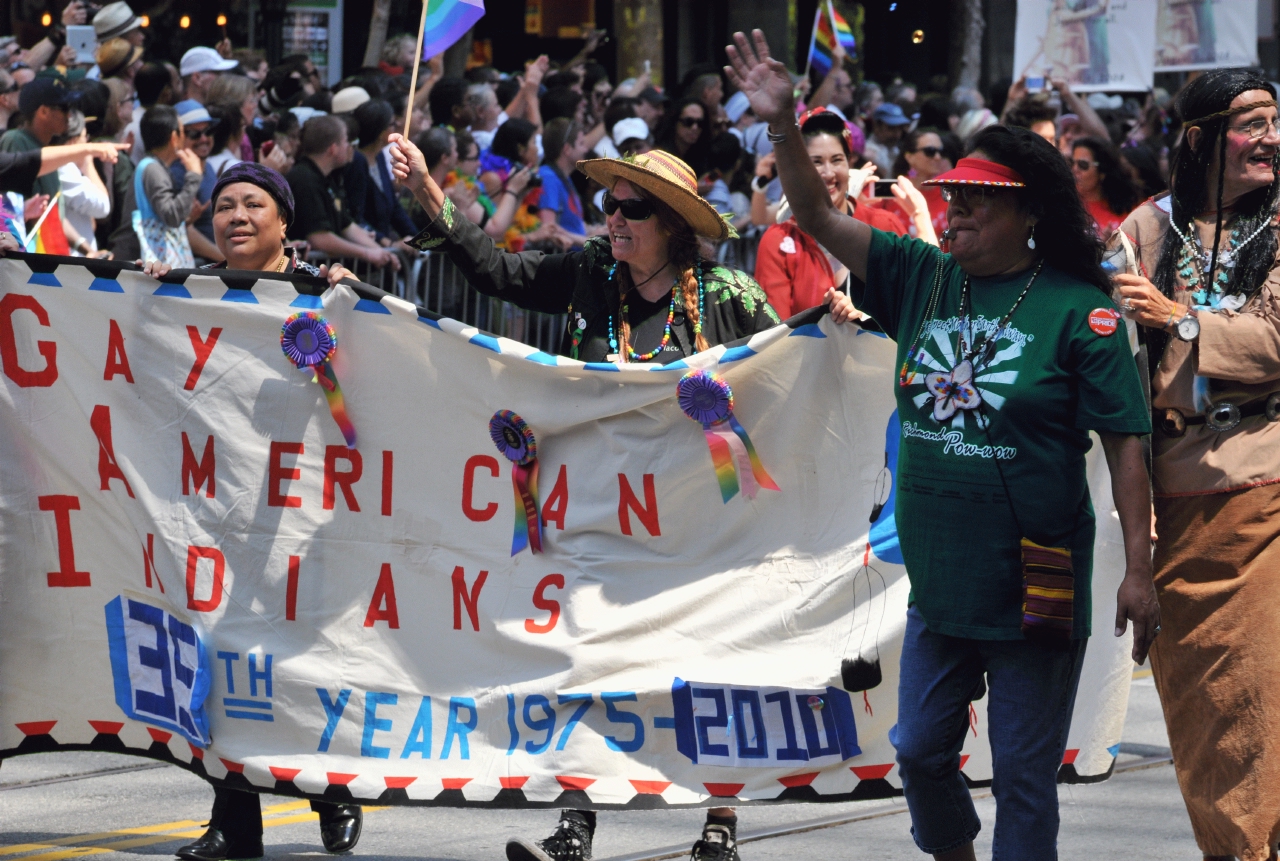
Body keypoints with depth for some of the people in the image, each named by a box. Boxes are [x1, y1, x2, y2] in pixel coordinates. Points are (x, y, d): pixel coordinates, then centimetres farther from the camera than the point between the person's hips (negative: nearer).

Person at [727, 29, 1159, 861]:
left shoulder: (1078, 311, -10)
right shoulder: (923, 279, 5)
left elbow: (1126, 444, -11)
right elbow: (821, 218, 2)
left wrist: (1139, 568, -15)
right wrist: (784, 125, -14)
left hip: (1033, 595, -5)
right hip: (939, 584, 5)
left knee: (1024, 777, 2)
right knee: (921, 753, 14)